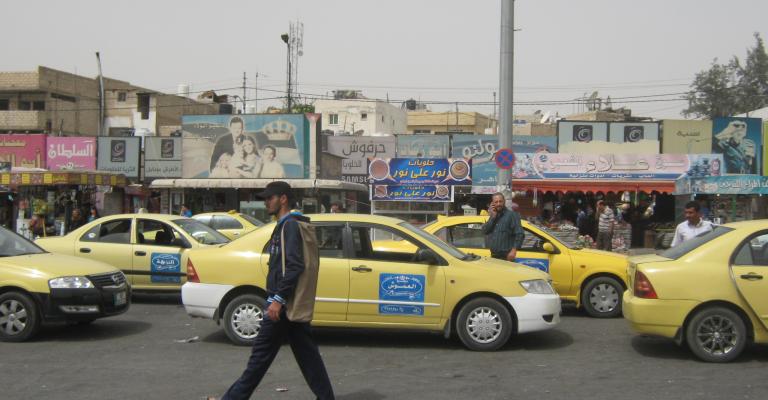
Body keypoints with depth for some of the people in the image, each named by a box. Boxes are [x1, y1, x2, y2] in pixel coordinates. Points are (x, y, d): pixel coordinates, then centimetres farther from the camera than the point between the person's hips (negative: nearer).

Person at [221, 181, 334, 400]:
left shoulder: (289, 225, -13)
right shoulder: (286, 225, 18)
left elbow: (294, 266, -23)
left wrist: (278, 299, -24)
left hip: (284, 303, -10)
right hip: (294, 304, 10)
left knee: (261, 353, -2)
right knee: (307, 355, 9)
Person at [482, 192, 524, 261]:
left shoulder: (511, 215, -5)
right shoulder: (492, 215, 15)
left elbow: (520, 234, -11)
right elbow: (485, 230, 3)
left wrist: (514, 250, -20)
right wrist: (492, 217, -5)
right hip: (493, 255, 6)